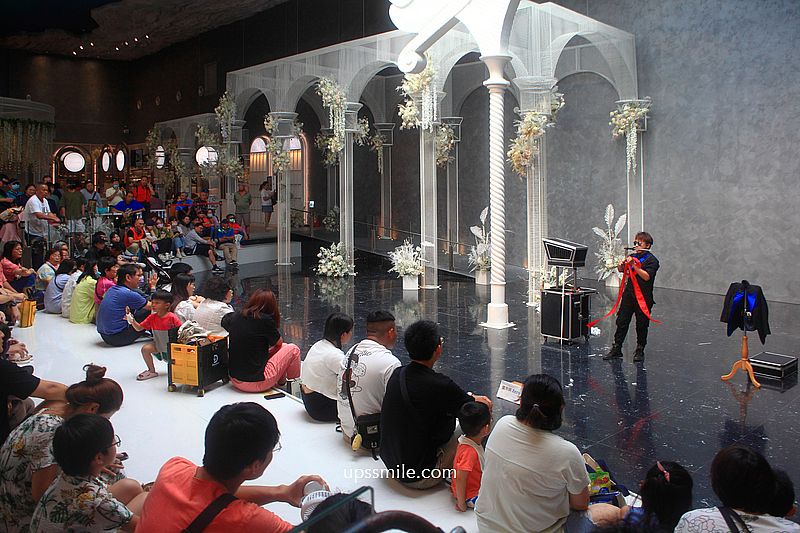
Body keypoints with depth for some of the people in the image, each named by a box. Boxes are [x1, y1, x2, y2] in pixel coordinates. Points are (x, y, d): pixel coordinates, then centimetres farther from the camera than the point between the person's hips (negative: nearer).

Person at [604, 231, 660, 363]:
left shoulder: (652, 260, -7)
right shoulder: (633, 256, 10)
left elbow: (646, 276, -19)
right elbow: (620, 269, 11)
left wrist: (634, 265, -24)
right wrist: (623, 263, -10)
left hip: (643, 297, -5)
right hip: (629, 294, 5)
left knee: (641, 325, 5)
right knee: (621, 321, 5)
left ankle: (640, 350, 18)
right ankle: (616, 349, 12)